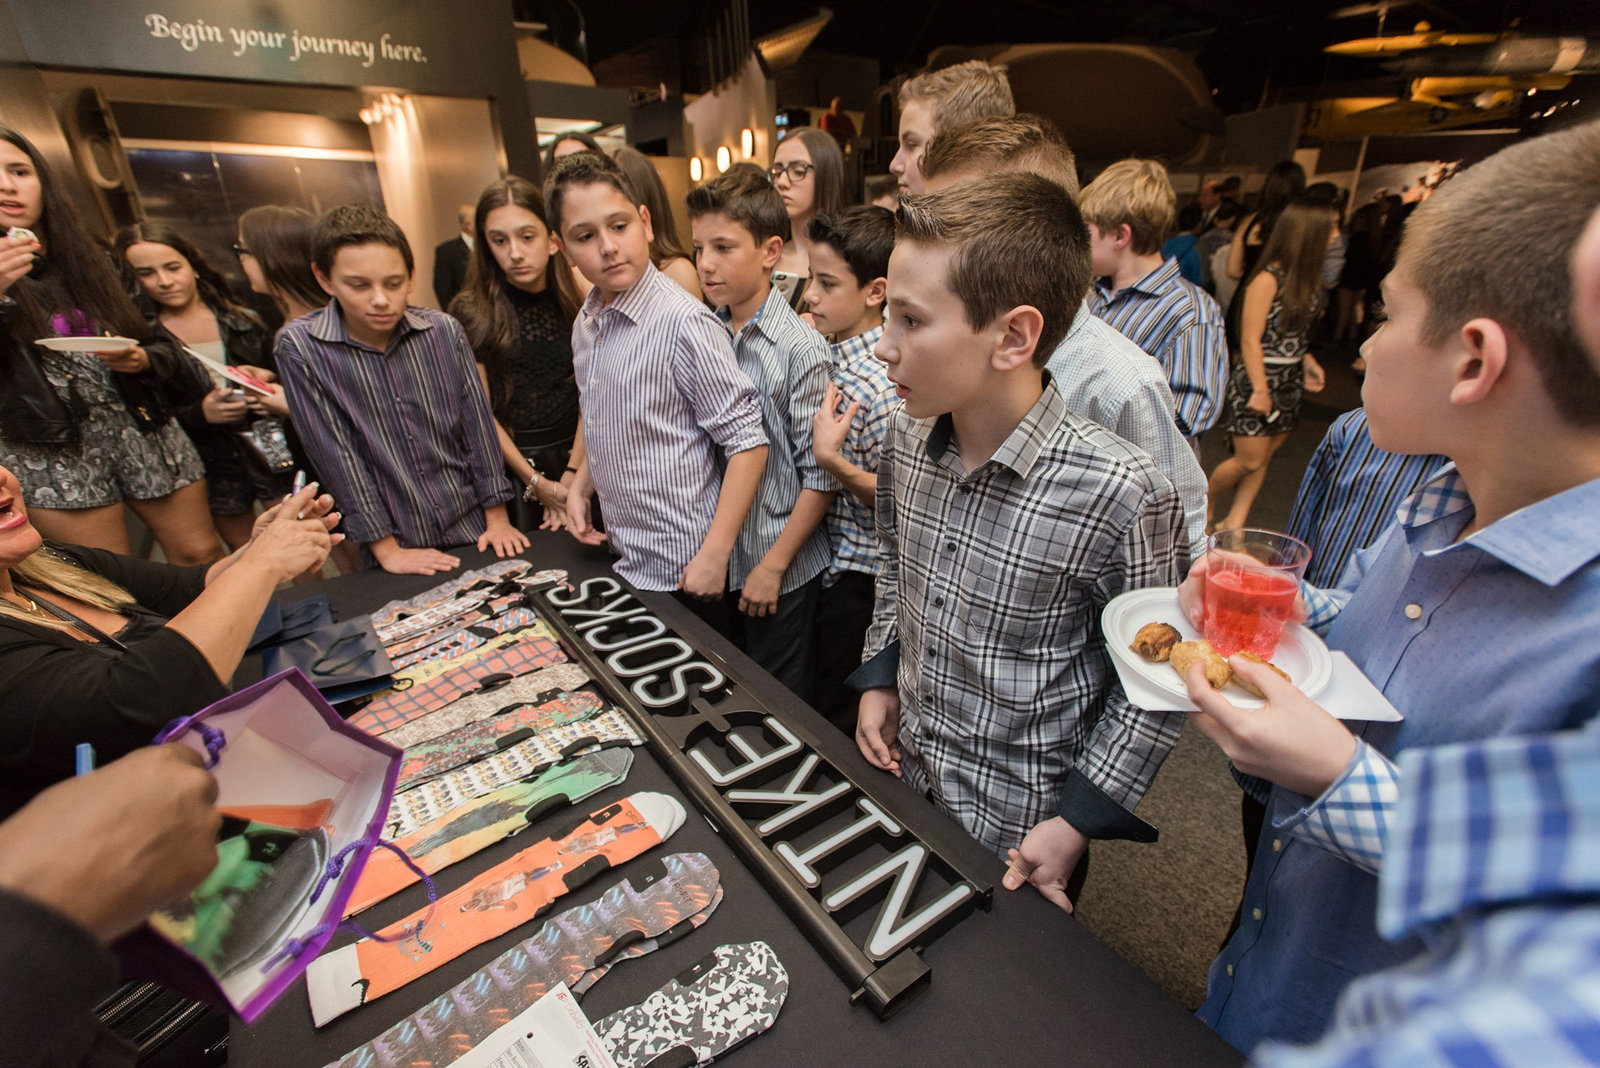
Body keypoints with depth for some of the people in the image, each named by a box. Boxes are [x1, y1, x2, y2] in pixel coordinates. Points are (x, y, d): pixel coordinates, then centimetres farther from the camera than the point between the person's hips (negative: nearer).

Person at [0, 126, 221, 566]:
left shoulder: (94, 262, 13)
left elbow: (163, 346, 15)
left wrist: (142, 360, -8)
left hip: (143, 428, 3)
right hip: (50, 452, -2)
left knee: (201, 556, 2)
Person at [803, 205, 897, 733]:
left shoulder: (882, 386, -25)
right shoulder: (828, 352, 1)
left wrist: (832, 460, -30)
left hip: (858, 575, -8)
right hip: (821, 559, 9)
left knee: (837, 720, 11)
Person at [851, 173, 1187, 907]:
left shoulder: (1119, 496, -28)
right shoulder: (905, 441, -11)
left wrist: (1077, 822, -14)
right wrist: (881, 680, 3)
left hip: (1020, 828, -4)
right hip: (907, 775, 5)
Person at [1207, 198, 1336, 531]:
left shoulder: (1305, 280, 8)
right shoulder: (1268, 279, -14)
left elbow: (1293, 334, 15)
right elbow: (1251, 340, -16)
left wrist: (1306, 360, 0)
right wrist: (1260, 389, -17)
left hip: (1289, 383, 8)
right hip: (1257, 381, -8)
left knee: (1264, 457, 8)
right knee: (1249, 460, -4)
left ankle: (1234, 523, 17)